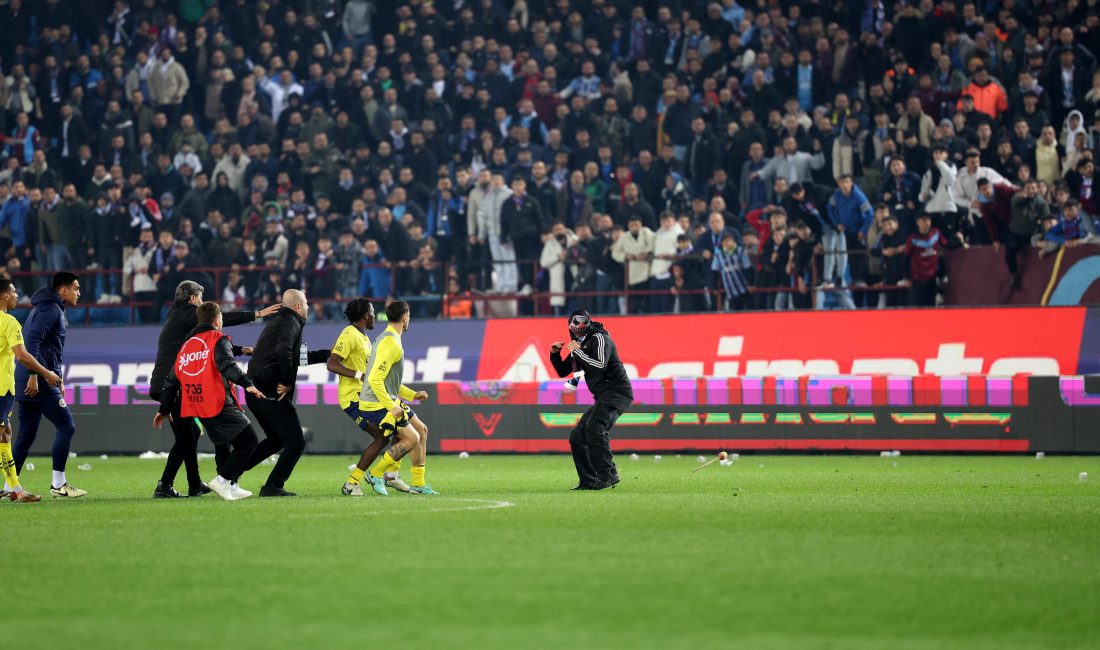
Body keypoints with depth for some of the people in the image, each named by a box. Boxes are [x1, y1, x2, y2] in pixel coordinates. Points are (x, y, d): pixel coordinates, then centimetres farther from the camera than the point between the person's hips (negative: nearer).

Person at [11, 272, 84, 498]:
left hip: (30, 382, 10)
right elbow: (33, 341, -21)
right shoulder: (51, 309, -10)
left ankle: (10, 485, 11)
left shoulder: (52, 309, 22)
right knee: (66, 427, -6)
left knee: (27, 434, 10)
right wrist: (34, 375, -25)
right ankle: (58, 484, -4)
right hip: (40, 381, -10)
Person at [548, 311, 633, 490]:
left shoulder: (599, 338, -8)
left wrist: (577, 352, -16)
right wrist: (555, 354, 9)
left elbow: (600, 366, -24)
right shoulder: (581, 344, 19)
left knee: (594, 428, -30)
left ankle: (608, 475, -31)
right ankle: (588, 481, 9)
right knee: (577, 436, 8)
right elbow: (563, 372, 26)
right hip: (604, 397, 10)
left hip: (617, 392, -10)